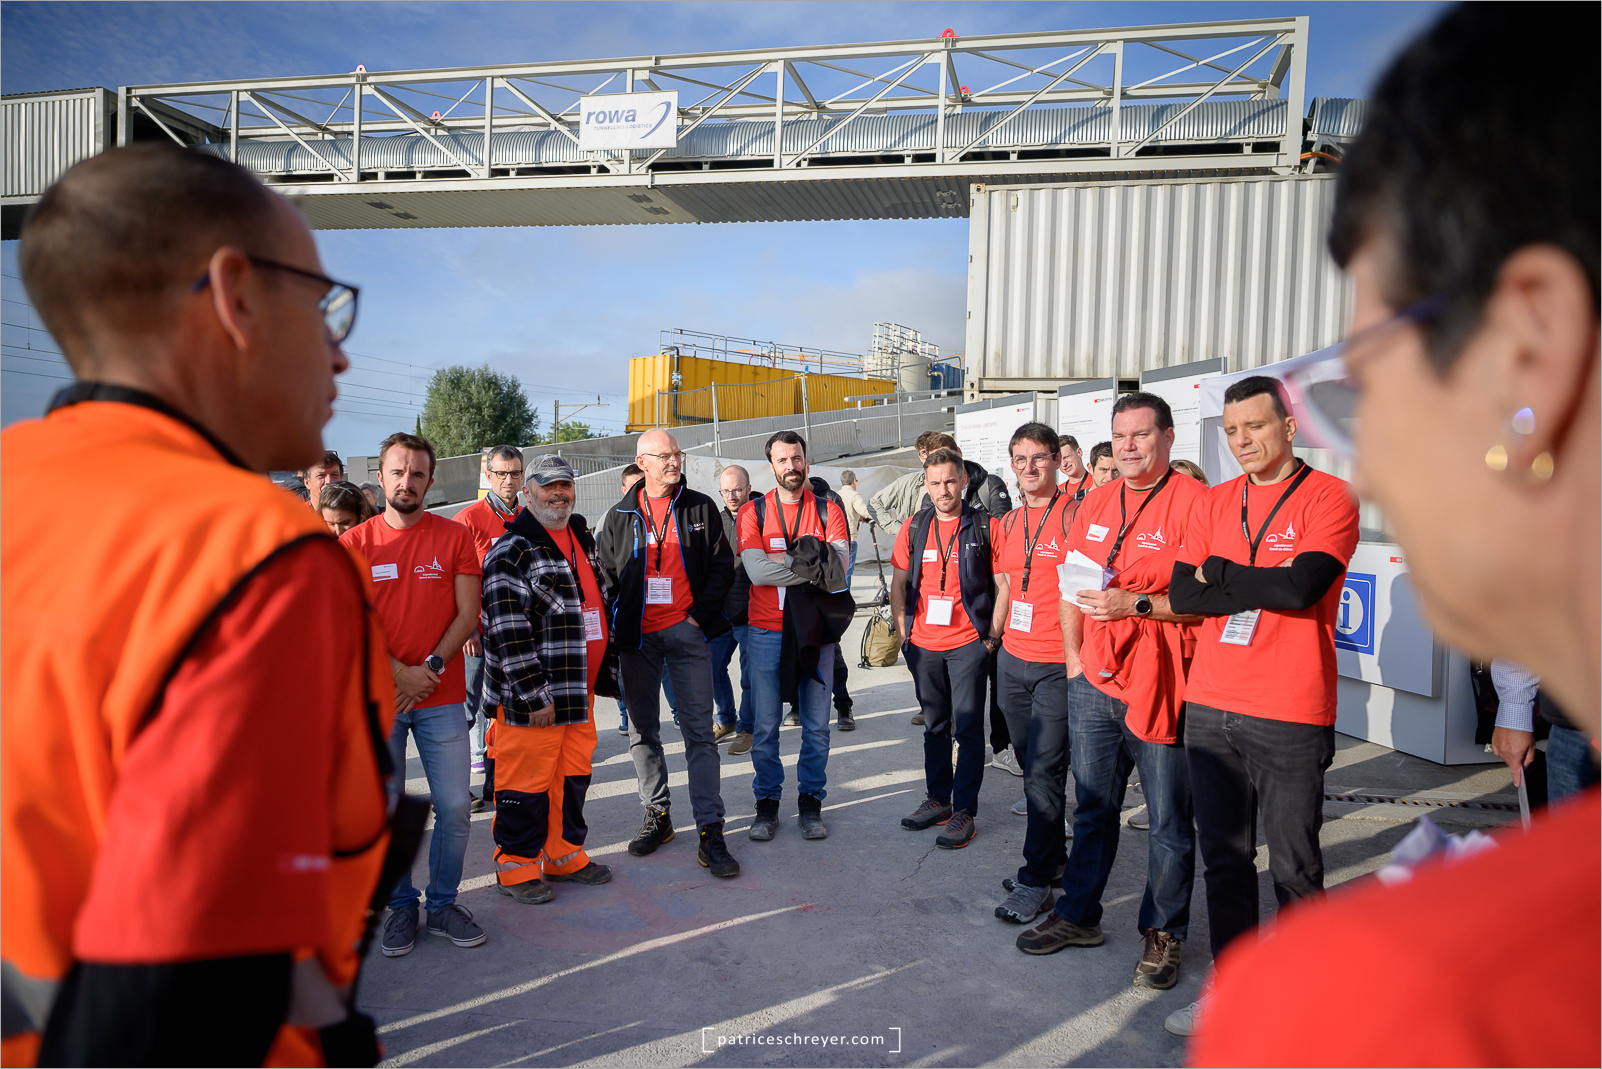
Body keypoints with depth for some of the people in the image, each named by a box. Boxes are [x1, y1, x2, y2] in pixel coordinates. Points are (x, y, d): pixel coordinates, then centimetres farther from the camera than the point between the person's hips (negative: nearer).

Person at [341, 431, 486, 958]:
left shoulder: (455, 536, 3)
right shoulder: (354, 543, 3)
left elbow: (467, 613, -1)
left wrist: (430, 668, -11)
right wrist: (399, 674, -12)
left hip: (442, 698, 0)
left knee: (454, 806, 2)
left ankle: (443, 904, 21)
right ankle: (401, 906, 26)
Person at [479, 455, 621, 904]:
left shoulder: (582, 539, 15)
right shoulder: (511, 551, -11)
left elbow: (601, 606, 23)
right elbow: (508, 630, -18)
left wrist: (607, 669, 20)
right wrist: (533, 695, -20)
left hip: (580, 688, 8)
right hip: (531, 696, -8)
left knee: (574, 772, 16)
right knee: (527, 780, 2)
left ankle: (566, 854, 31)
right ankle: (517, 867, 19)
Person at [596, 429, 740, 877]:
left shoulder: (700, 508, 3)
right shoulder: (621, 516, 7)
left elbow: (722, 565, 4)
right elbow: (606, 575, 10)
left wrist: (700, 614, -6)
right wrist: (617, 626, 0)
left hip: (687, 632, -2)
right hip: (637, 638, 3)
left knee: (699, 732, -3)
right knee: (642, 731, 11)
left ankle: (711, 831, 0)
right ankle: (657, 815, 26)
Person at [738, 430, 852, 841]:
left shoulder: (829, 511, 4)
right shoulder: (752, 512, 1)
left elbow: (838, 569, -11)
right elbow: (756, 571, -13)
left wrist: (784, 560, -17)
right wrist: (813, 566, -13)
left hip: (816, 630, 1)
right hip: (766, 632, -1)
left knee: (816, 725, 8)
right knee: (765, 725, 6)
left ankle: (811, 802, 23)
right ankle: (767, 803, 22)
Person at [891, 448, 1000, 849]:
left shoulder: (984, 527, -5)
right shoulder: (915, 528, 5)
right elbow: (899, 583, 12)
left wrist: (992, 634, -5)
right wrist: (902, 630, 5)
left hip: (968, 643, -4)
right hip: (923, 645, 4)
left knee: (967, 728, 0)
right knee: (934, 725, 16)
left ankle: (964, 811, 10)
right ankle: (937, 798, 29)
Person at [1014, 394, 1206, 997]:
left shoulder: (1192, 501, -9)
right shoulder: (1096, 501, 10)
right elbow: (1071, 586, 14)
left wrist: (1135, 604, -23)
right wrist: (1074, 659, 9)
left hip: (1160, 687, -5)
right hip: (1094, 682, 6)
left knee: (1168, 818, 8)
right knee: (1092, 807, 17)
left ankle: (1162, 933, 26)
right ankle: (1078, 916, 31)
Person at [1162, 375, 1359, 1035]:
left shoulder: (1328, 497, -4)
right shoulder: (1214, 503, 10)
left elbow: (1303, 587, -19)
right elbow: (1183, 593, 0)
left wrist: (1219, 573, -7)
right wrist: (1264, 585, -10)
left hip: (1290, 716, -4)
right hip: (1210, 708, 5)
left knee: (1293, 866, 8)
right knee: (1223, 857, 13)